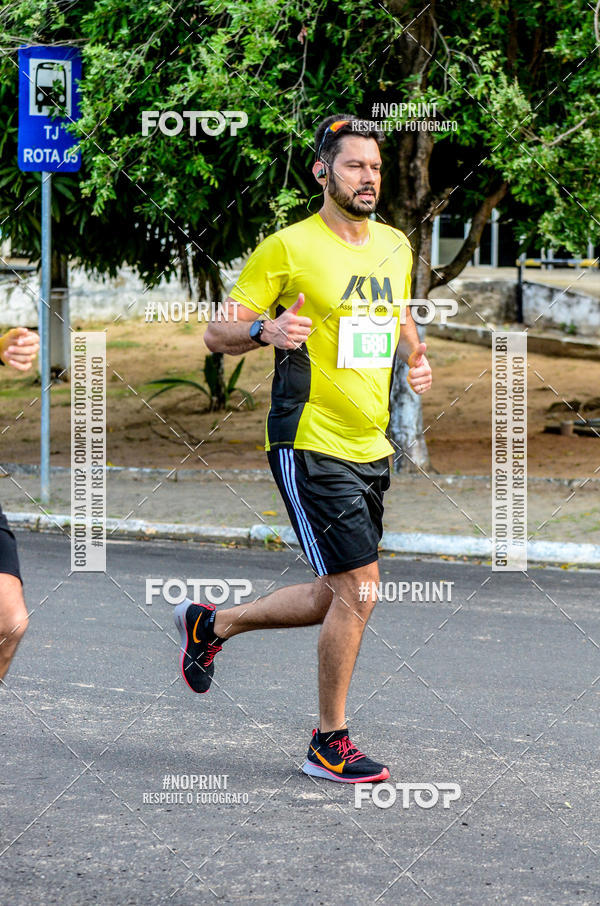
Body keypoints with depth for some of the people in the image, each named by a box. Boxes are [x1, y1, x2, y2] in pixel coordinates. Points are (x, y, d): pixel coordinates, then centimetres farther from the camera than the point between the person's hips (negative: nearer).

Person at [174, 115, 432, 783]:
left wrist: (416, 360, 8)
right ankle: (329, 743, 3)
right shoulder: (288, 248, -8)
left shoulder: (395, 246, 11)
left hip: (373, 449, 8)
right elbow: (217, 334, -5)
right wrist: (264, 330, -26)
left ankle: (209, 624, 35)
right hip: (310, 445, -7)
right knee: (357, 589, -12)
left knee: (335, 599, 12)